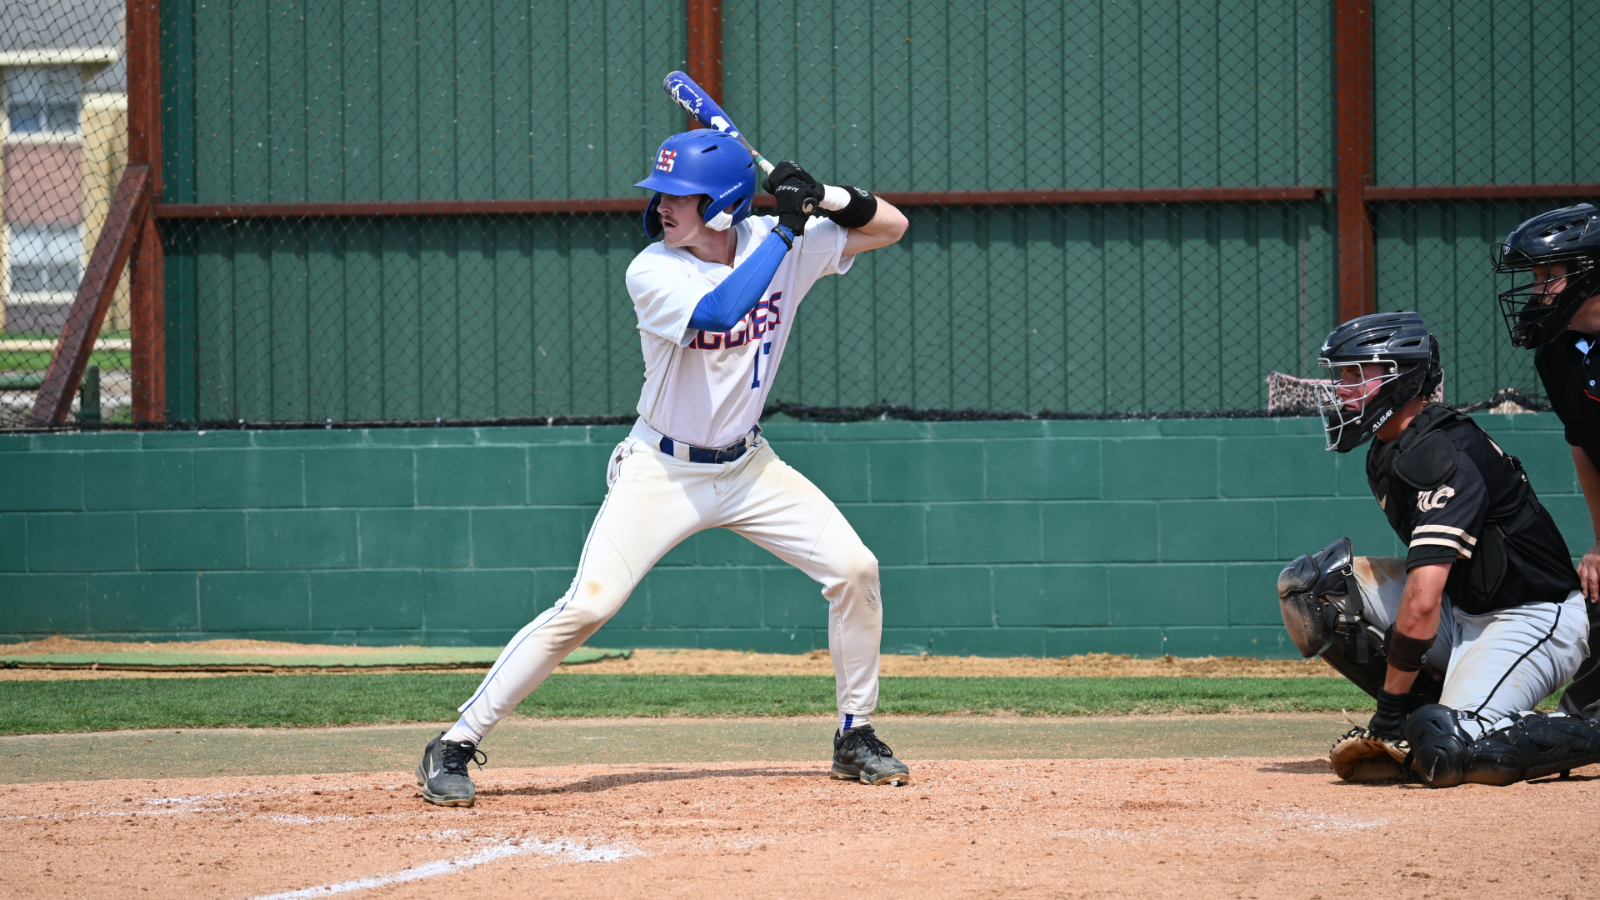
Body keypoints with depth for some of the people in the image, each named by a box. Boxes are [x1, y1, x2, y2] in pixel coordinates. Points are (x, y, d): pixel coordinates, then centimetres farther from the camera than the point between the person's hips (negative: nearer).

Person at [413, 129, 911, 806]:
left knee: (854, 570, -6)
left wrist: (826, 198, -20)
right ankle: (455, 746, -9)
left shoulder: (780, 244, -7)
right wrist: (788, 229, -33)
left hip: (747, 465, 4)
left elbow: (890, 226, 0)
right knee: (587, 604, -17)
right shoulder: (653, 273, -19)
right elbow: (718, 313, -38)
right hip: (661, 470, -4)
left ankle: (855, 736, 13)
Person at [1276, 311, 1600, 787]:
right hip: (1461, 609, 10)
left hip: (1532, 618, -10)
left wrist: (1391, 706, -25)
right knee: (1306, 585, -2)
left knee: (1451, 753, -31)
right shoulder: (1387, 452, 7)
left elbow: (1421, 603, -31)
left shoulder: (1443, 455, -24)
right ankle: (1428, 716, 0)